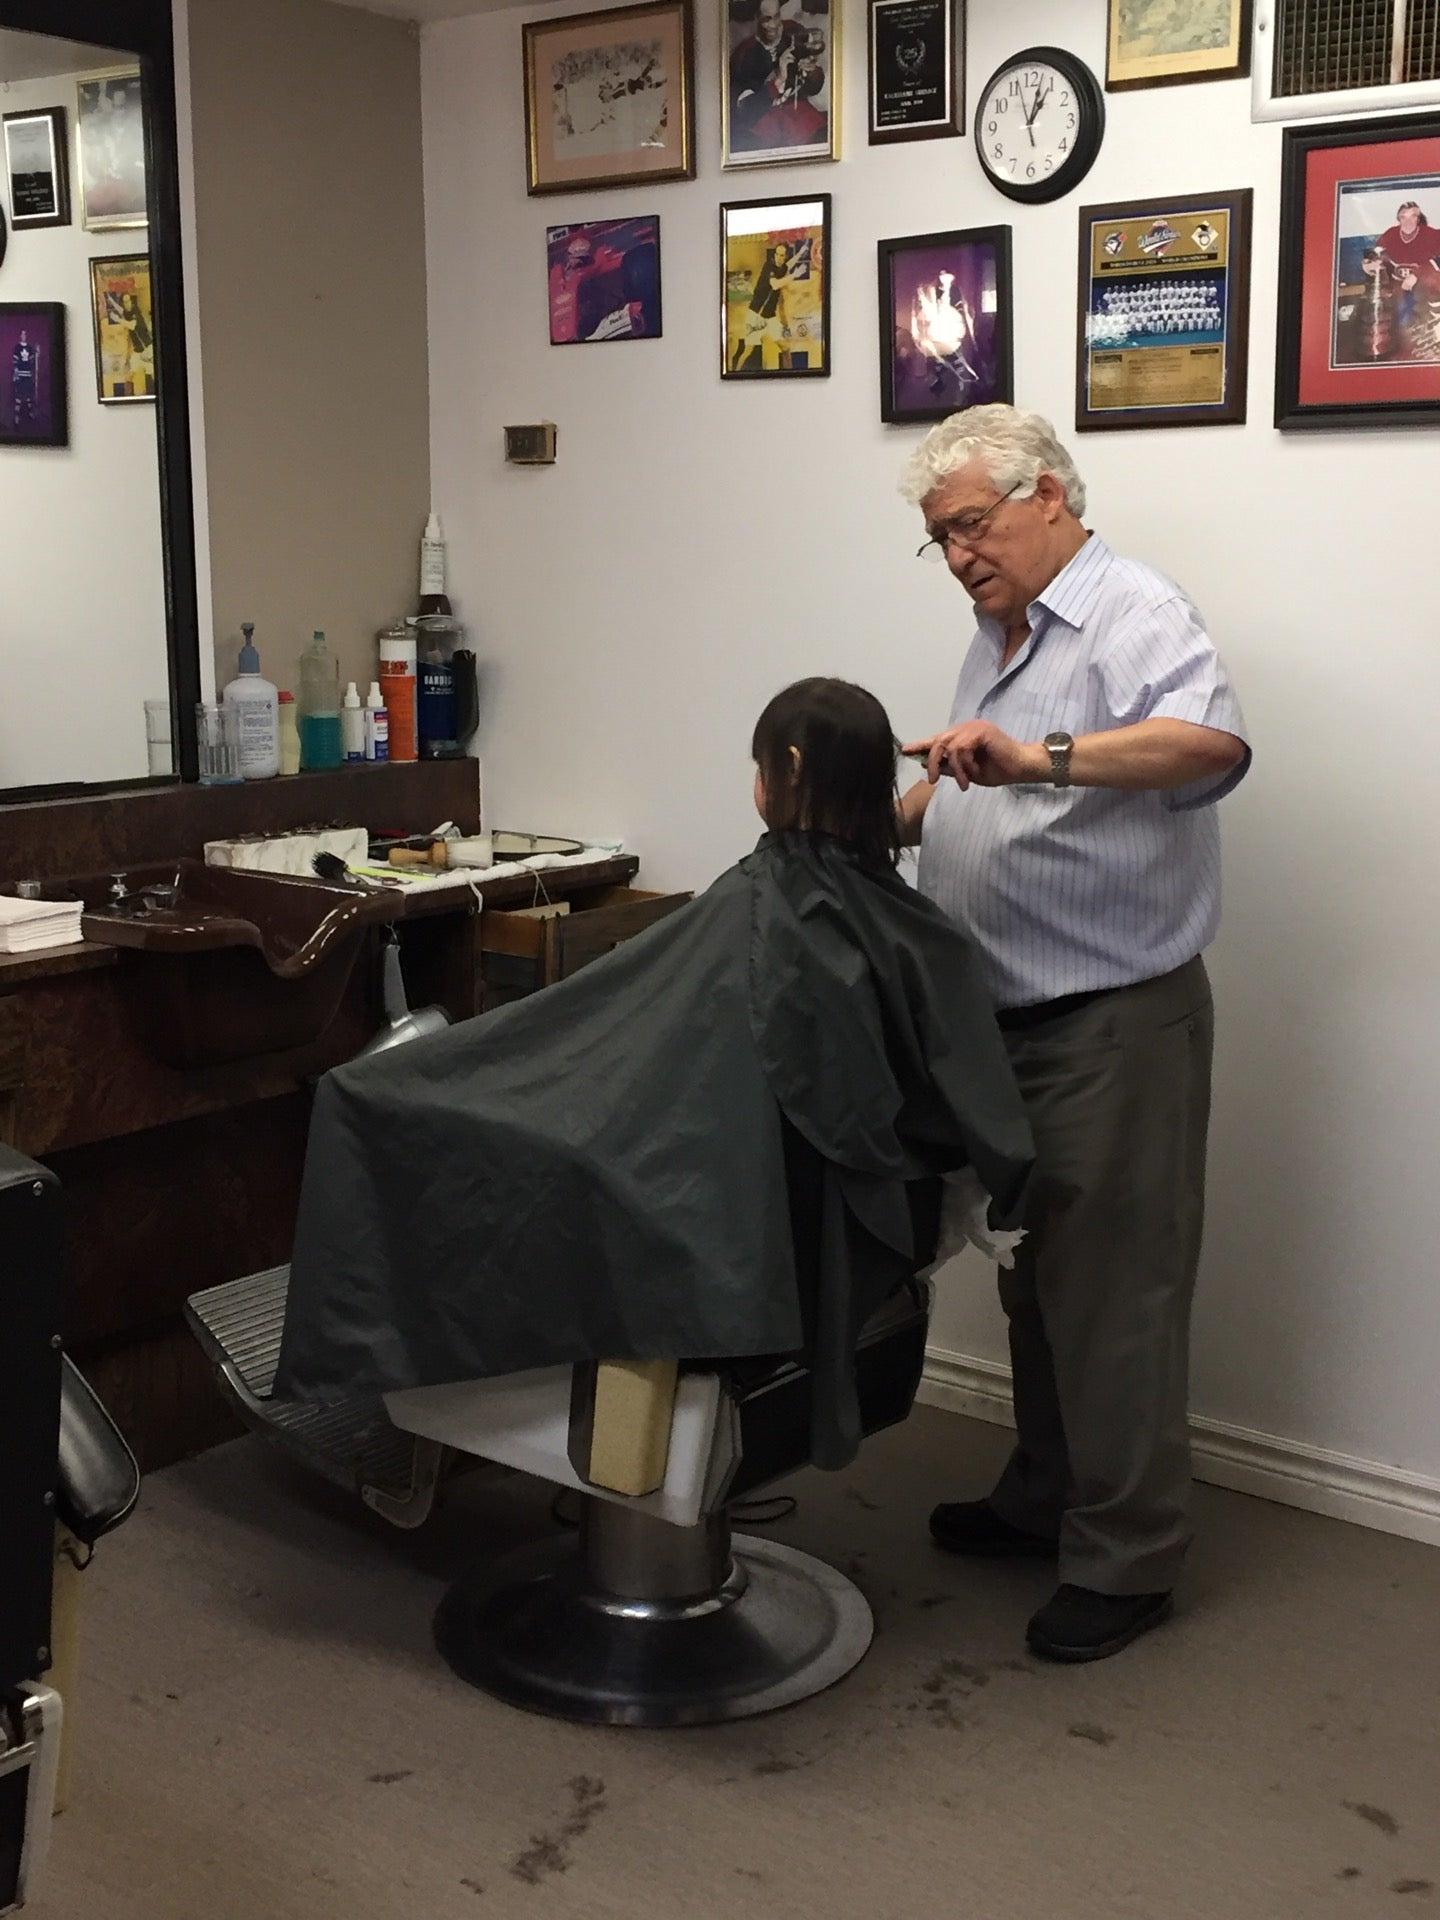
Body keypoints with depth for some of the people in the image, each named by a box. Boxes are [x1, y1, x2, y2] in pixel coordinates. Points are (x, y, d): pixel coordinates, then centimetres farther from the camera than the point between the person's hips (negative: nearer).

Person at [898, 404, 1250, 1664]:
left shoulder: (1131, 613, -14)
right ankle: (1046, 1497, 33)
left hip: (1115, 1024, -9)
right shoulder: (1002, 634, 15)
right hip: (1014, 1018, 9)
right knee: (1037, 1273, 18)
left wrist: (1039, 758, -44)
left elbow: (1213, 743, -33)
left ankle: (1126, 1558, 10)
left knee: (1111, 1290, -2)